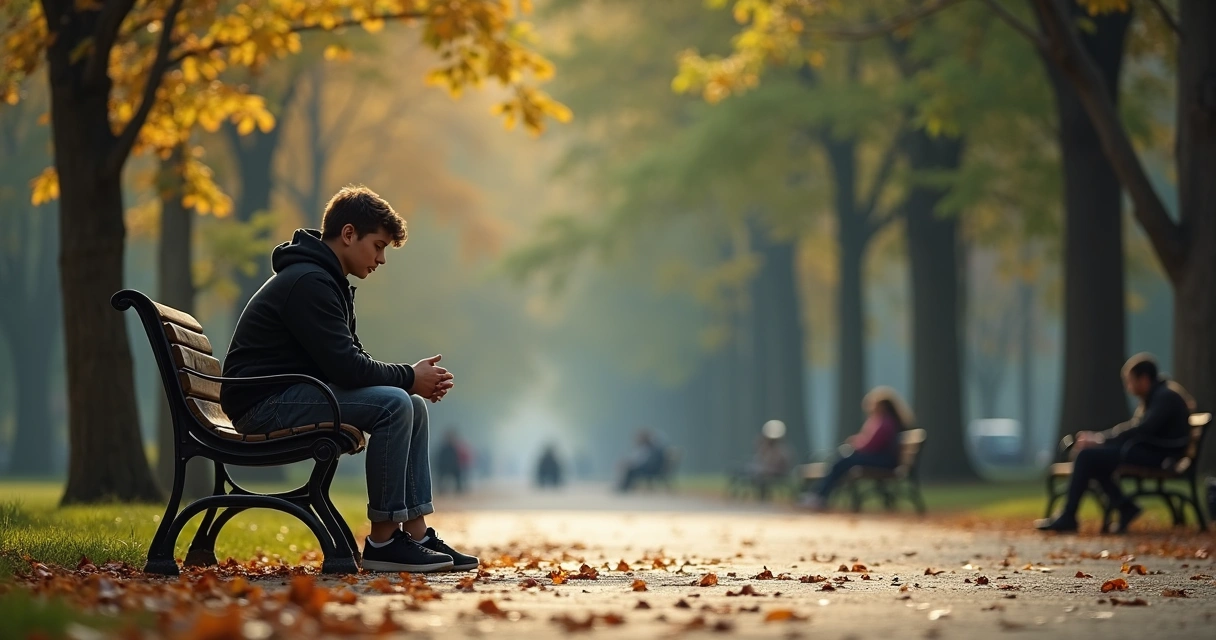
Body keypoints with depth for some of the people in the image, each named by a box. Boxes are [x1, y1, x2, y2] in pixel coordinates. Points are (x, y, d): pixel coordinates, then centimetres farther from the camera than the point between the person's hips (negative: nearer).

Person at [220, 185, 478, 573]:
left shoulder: (328, 281, 16)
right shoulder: (308, 281, -18)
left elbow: (353, 361, 16)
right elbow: (345, 367, -24)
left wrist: (415, 379, -1)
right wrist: (409, 377, -10)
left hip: (292, 393, 11)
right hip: (263, 405, -11)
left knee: (413, 407, 5)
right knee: (393, 405, -23)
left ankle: (417, 534, 3)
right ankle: (383, 541, -17)